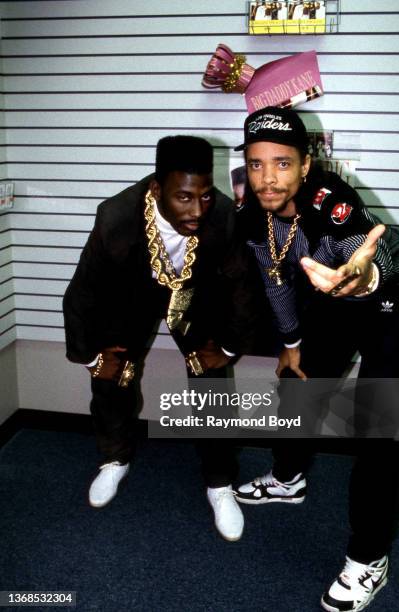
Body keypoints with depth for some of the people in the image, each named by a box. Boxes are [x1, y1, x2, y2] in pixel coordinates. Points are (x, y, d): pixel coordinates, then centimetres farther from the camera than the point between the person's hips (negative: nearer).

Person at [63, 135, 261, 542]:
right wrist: (90, 355, -8)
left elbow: (239, 282, -15)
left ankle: (219, 484, 14)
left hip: (196, 295, 0)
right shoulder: (116, 218, -36)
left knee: (212, 386, -6)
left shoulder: (225, 216, -35)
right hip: (131, 294, 0)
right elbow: (83, 292, -20)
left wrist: (227, 346, -6)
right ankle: (115, 460, 32)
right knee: (110, 377, 3)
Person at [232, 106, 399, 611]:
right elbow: (276, 278, 0)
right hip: (329, 310, 7)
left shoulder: (332, 203, -37)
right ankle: (288, 480, 47)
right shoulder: (253, 213, -17)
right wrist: (291, 343, 8)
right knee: (297, 389, 18)